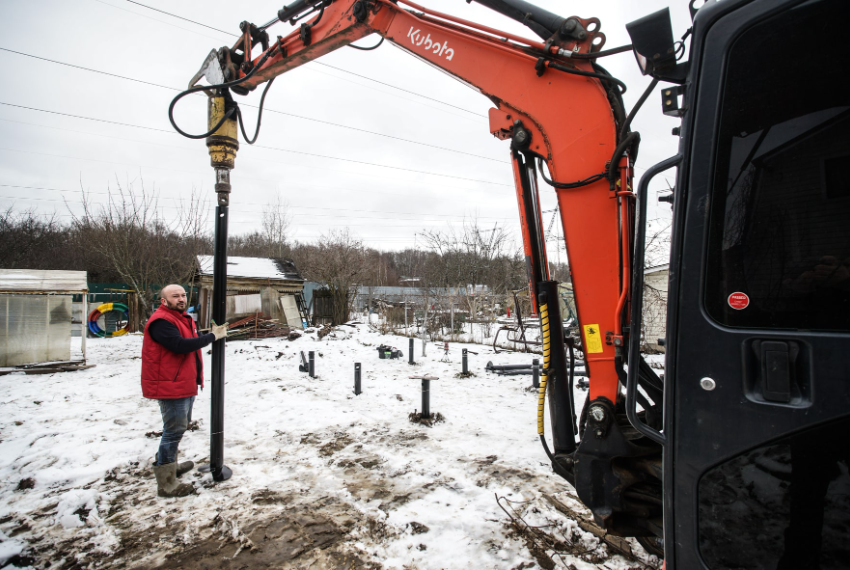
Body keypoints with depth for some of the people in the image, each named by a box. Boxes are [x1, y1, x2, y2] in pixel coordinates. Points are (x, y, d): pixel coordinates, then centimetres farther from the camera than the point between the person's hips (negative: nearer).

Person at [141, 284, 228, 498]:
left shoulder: (182, 318, 15)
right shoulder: (161, 321, -19)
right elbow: (180, 345, -30)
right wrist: (212, 336, -23)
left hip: (185, 384, 11)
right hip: (171, 386, -11)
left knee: (179, 426, 23)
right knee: (174, 430, -5)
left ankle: (169, 464, 42)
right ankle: (166, 483, 5)